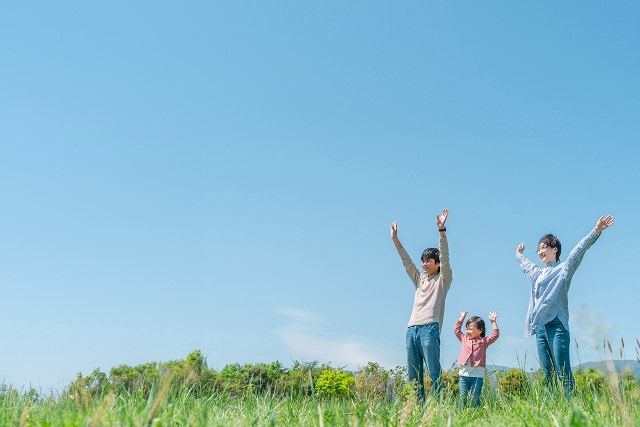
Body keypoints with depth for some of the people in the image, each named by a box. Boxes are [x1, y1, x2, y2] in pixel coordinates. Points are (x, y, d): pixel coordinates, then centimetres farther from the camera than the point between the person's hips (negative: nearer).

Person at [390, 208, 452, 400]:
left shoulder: (443, 279, 9)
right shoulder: (419, 279, 25)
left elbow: (445, 257, -3)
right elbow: (407, 262, 25)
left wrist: (441, 230, -13)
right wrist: (395, 240, 21)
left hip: (429, 328, -6)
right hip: (411, 329, 6)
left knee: (434, 373, -10)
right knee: (413, 375, 1)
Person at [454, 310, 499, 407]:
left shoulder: (484, 341, 4)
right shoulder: (464, 339, 13)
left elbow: (495, 335, -3)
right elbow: (456, 330, 18)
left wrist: (493, 322, -5)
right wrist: (461, 318, 17)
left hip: (477, 374, -3)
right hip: (464, 373, 3)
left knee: (475, 397, 1)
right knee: (462, 396, 5)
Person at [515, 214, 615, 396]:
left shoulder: (563, 269, 4)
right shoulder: (537, 272, 23)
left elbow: (580, 249, -9)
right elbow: (525, 264, 46)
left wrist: (596, 231, -20)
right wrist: (519, 255, 64)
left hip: (557, 326, -6)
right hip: (540, 327, 6)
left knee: (563, 374, -12)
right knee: (547, 375, 2)